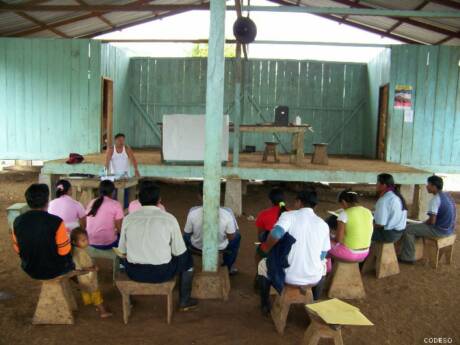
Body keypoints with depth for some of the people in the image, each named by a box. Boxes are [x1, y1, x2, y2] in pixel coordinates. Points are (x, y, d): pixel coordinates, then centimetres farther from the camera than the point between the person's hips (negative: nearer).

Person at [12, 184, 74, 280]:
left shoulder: (17, 222, -13)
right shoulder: (56, 222, -27)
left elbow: (18, 250, 1)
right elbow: (64, 252, -18)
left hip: (30, 270, 4)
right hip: (54, 270, -4)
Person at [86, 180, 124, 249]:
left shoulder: (92, 202, 7)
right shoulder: (116, 204, -8)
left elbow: (86, 224, 12)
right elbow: (119, 228, -11)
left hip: (89, 242, 6)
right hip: (107, 243, -6)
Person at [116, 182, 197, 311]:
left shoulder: (128, 218, -4)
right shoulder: (169, 219, -10)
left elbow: (122, 250, 6)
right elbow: (178, 251, -4)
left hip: (134, 273, 3)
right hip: (162, 273, -2)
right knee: (187, 258, 25)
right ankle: (184, 301, 34)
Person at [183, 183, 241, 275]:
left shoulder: (193, 212, -25)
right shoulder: (227, 213, -26)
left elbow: (187, 233, -8)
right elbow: (231, 237, -14)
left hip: (197, 247, 1)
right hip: (221, 248, 0)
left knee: (186, 235, 34)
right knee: (237, 235, 31)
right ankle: (228, 267, 38)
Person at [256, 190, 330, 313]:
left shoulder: (289, 215, -7)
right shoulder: (323, 225, 3)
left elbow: (276, 234, -24)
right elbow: (322, 255, 9)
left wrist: (266, 247, -3)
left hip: (288, 276, -3)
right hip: (314, 278, 3)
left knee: (263, 264, 29)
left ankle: (265, 306, 36)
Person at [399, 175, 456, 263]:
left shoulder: (435, 199, -20)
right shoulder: (447, 196, 9)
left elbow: (432, 221, -24)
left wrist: (423, 223, -2)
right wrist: (424, 223, 17)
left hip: (439, 230, -10)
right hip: (449, 229, 10)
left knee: (408, 229, -4)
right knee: (415, 226, 23)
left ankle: (408, 257, 3)